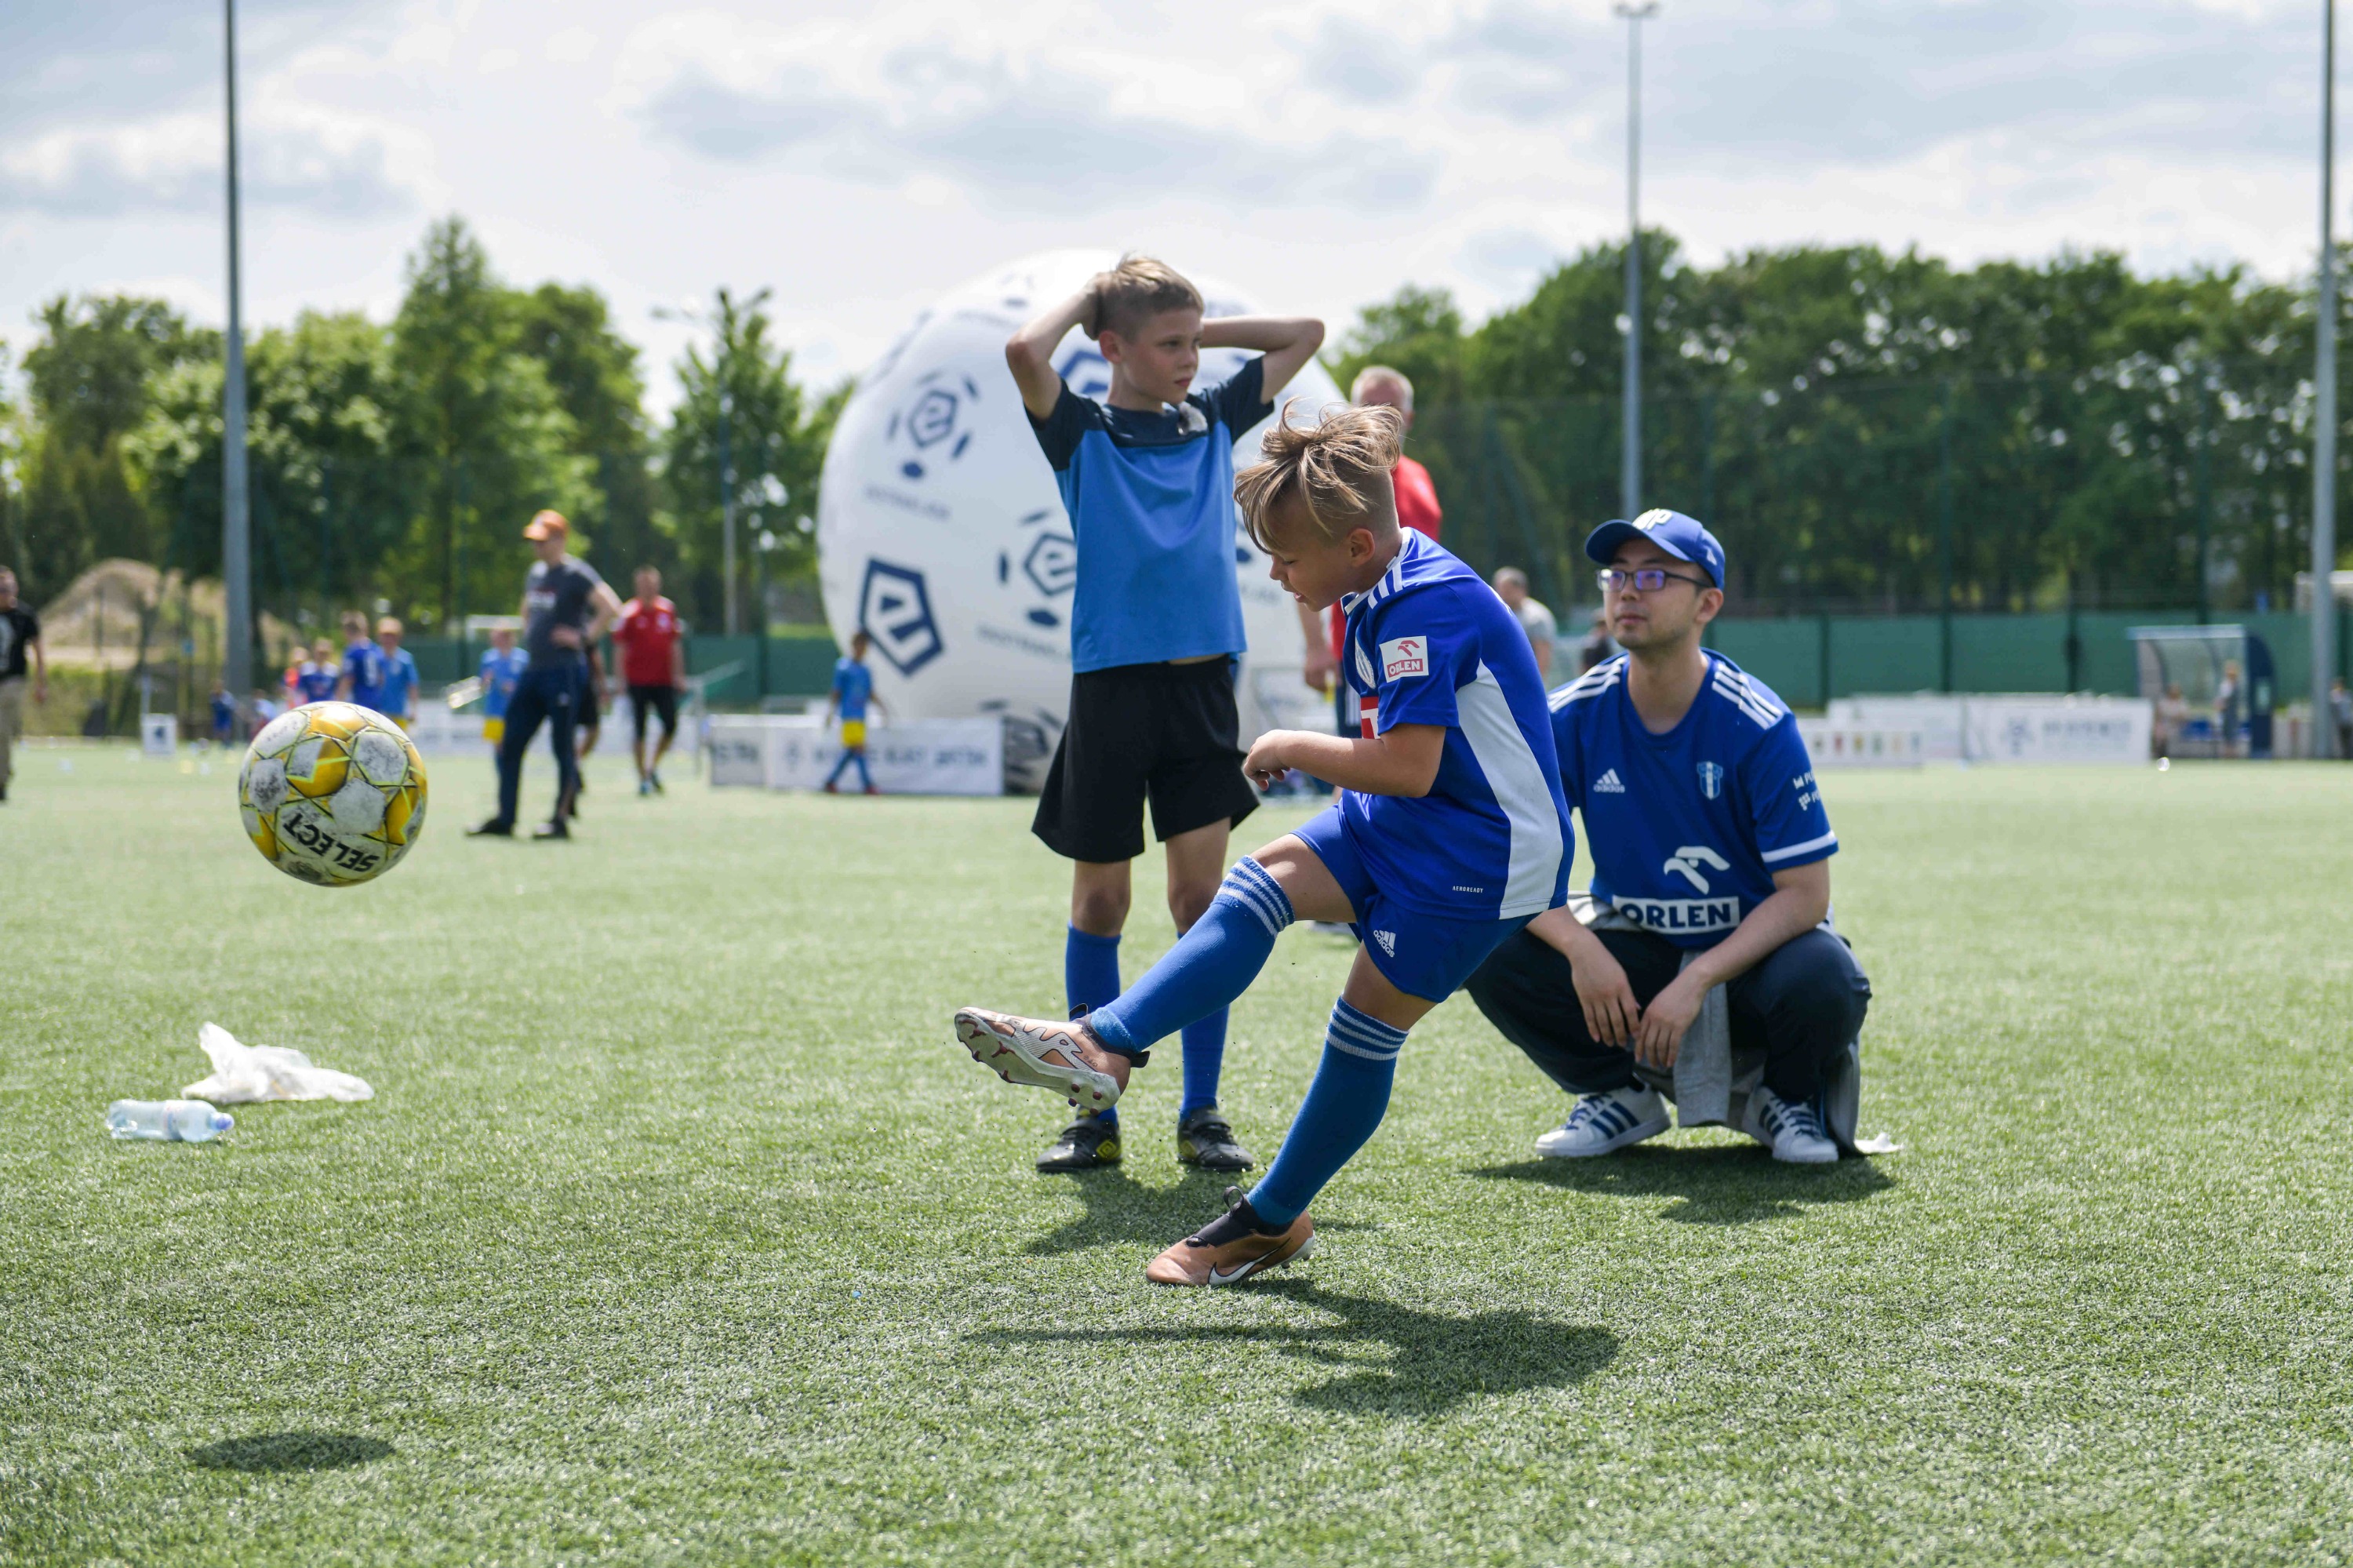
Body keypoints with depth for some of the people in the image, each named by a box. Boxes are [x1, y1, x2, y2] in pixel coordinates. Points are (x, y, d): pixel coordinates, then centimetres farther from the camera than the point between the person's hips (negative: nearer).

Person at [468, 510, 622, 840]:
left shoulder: (576, 574, -10)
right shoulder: (534, 574, 16)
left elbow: (610, 607, -21)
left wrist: (584, 637, -17)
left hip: (563, 672, -9)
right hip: (532, 670, 9)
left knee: (563, 748, -3)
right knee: (509, 744, 6)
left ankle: (560, 819, 3)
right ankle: (504, 819, 10)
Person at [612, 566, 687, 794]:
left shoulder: (668, 609, 8)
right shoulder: (629, 613, -5)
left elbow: (675, 645, 15)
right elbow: (620, 647, -4)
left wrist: (679, 675, 12)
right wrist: (621, 679, -8)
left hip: (663, 680, 4)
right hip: (638, 680, -4)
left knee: (671, 726, -3)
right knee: (639, 729, -1)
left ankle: (653, 767, 19)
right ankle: (643, 778, 7)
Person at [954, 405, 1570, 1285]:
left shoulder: (1427, 608, -24)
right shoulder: (1380, 601, 8)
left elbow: (1409, 765, -30)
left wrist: (1294, 748, -16)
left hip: (1480, 853, -10)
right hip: (1400, 825, 10)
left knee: (1366, 1027, -3)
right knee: (1267, 880, -7)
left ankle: (1273, 1221, 10)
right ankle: (1104, 1048, -16)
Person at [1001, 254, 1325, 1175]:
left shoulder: (1213, 422, 13)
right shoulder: (1082, 433, 1)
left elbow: (1304, 334, 18)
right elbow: (1024, 354, -19)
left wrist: (1196, 330, 11)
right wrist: (1086, 300, -2)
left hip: (1202, 686, 3)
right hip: (1110, 687, -3)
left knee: (1200, 898, -2)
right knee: (1099, 906, 5)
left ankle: (1201, 1115, 3)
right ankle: (1097, 1115, 13)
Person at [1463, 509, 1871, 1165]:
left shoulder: (1758, 725, -18)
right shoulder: (1573, 716, -9)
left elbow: (1804, 893, -19)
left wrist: (1697, 980, -30)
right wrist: (1581, 949, -28)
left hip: (1749, 949, -3)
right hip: (1632, 949, 3)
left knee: (1824, 980, -36)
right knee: (1490, 952, -21)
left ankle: (1786, 1097, 1)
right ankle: (1621, 1096, 4)